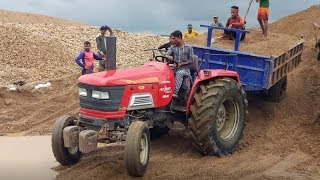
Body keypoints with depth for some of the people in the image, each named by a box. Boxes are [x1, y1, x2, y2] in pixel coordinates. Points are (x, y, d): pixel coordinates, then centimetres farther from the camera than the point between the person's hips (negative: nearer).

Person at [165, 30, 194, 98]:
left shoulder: (189, 48, 1)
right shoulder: (172, 47, 10)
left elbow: (191, 60, 0)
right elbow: (166, 55, -4)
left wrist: (181, 64, -13)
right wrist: (168, 57, -29)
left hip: (185, 68, -3)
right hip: (175, 67, 4)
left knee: (179, 73, -37)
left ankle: (175, 93, -47)